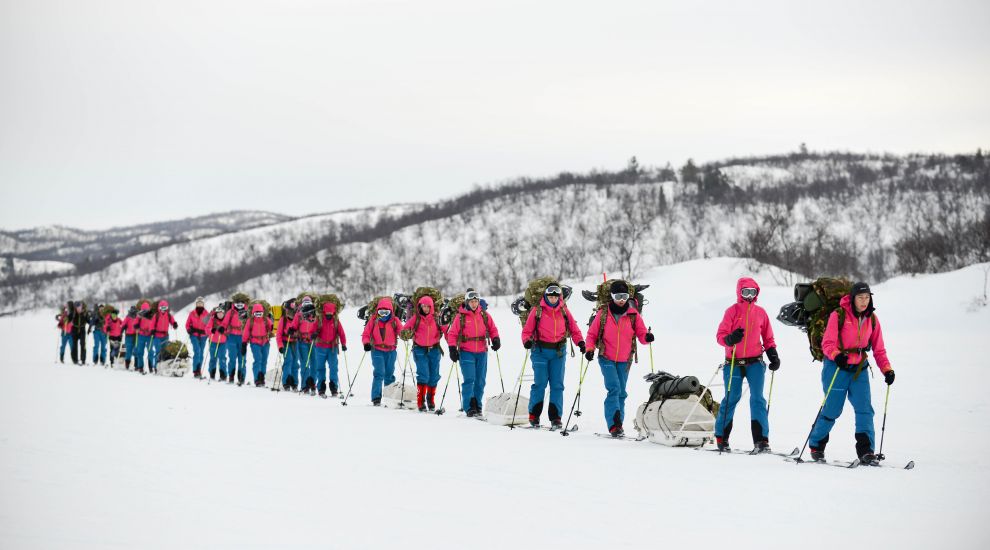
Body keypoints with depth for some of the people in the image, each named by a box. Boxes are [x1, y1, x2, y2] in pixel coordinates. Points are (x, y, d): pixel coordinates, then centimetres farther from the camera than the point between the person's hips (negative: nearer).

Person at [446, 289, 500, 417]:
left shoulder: (484, 315, 6)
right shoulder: (460, 316, -3)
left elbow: (492, 329, 14)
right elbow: (452, 333, 0)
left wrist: (496, 339, -4)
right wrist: (452, 348, -8)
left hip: (482, 352, 4)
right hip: (466, 352, -3)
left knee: (480, 381, 8)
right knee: (469, 379, -12)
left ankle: (477, 407, 17)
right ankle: (469, 408, -8)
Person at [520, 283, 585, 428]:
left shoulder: (564, 311, 7)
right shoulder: (537, 311, 0)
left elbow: (574, 329, 8)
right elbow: (527, 330, 0)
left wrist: (580, 342, -8)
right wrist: (527, 340, -19)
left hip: (558, 351, 2)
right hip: (540, 351, -2)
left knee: (557, 384, 1)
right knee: (540, 383, -4)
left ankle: (555, 417, 5)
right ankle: (534, 415, 8)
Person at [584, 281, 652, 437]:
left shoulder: (633, 315, 1)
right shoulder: (603, 314, -2)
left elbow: (641, 334, 0)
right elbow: (592, 334, 4)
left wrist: (647, 337, -22)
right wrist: (589, 349, -11)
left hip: (624, 360, 3)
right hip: (606, 358, -3)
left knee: (621, 393, 8)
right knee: (614, 388, -18)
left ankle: (617, 425, 17)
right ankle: (614, 425, -22)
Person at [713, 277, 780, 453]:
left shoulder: (760, 312, 8)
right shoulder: (732, 311, -1)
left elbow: (768, 338, 17)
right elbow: (720, 335, -6)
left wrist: (773, 355, 5)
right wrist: (729, 339, -27)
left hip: (755, 362, 2)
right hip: (734, 362, -2)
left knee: (757, 399, -7)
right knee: (731, 398, 4)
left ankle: (761, 439, -7)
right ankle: (721, 437, 18)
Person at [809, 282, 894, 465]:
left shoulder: (872, 319, 6)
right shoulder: (838, 315, -9)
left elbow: (879, 349, 9)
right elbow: (827, 343, -12)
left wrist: (887, 369, -3)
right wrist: (836, 355, -32)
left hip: (859, 369, 4)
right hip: (837, 367, -4)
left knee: (864, 409, -8)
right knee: (832, 410, -1)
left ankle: (866, 451, -7)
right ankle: (816, 445, 20)